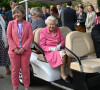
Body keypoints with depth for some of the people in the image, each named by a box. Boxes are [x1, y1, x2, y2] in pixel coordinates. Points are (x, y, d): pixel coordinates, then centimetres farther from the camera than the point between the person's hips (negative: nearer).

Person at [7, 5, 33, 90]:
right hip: (13, 51, 0)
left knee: (25, 70, 7)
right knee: (15, 70, 7)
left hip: (25, 51, 0)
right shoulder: (11, 23, 4)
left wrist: (23, 48, -12)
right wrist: (14, 48, -10)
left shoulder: (28, 24, 3)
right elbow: (9, 37, 1)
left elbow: (30, 37, -1)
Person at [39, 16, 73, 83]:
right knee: (63, 53, -33)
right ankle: (63, 74, -23)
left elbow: (63, 41, 13)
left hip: (58, 49, 5)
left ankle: (70, 72, -19)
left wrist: (60, 45, -11)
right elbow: (42, 46, -6)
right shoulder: (43, 32, -2)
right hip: (49, 52, -5)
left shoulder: (57, 30, 13)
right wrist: (51, 48, -21)